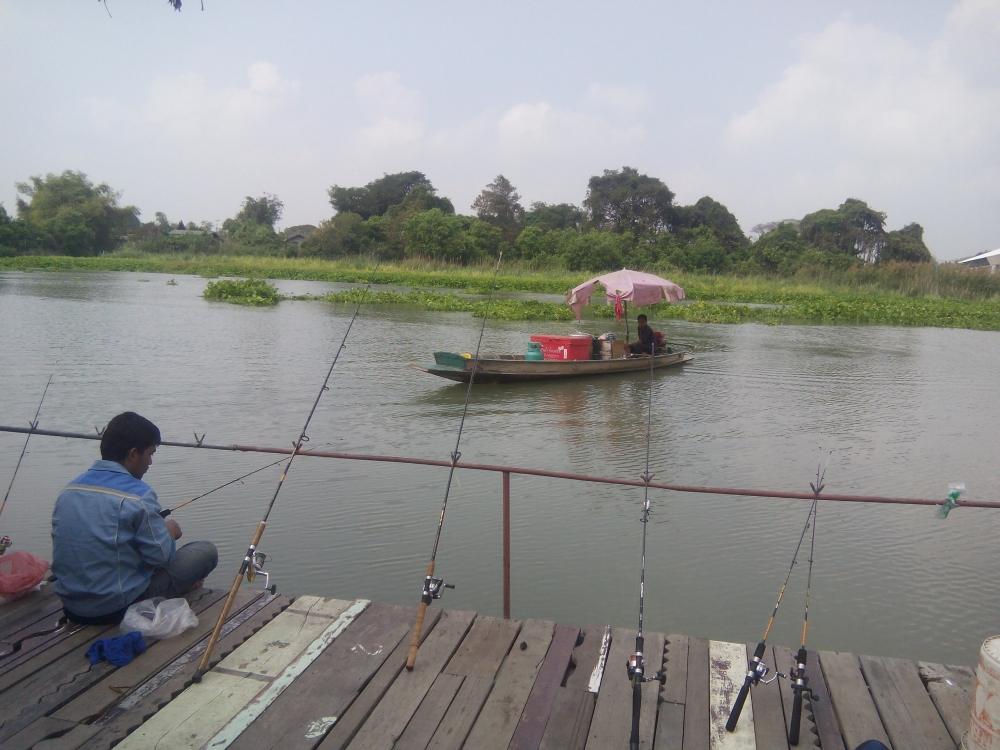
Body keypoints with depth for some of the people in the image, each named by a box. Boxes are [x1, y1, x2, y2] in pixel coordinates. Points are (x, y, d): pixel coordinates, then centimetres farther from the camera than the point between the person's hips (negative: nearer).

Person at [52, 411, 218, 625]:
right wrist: (169, 532, 5)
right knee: (206, 551, 1)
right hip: (116, 609, -7)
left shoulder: (69, 490, 2)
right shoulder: (138, 496, -20)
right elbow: (162, 556, -16)